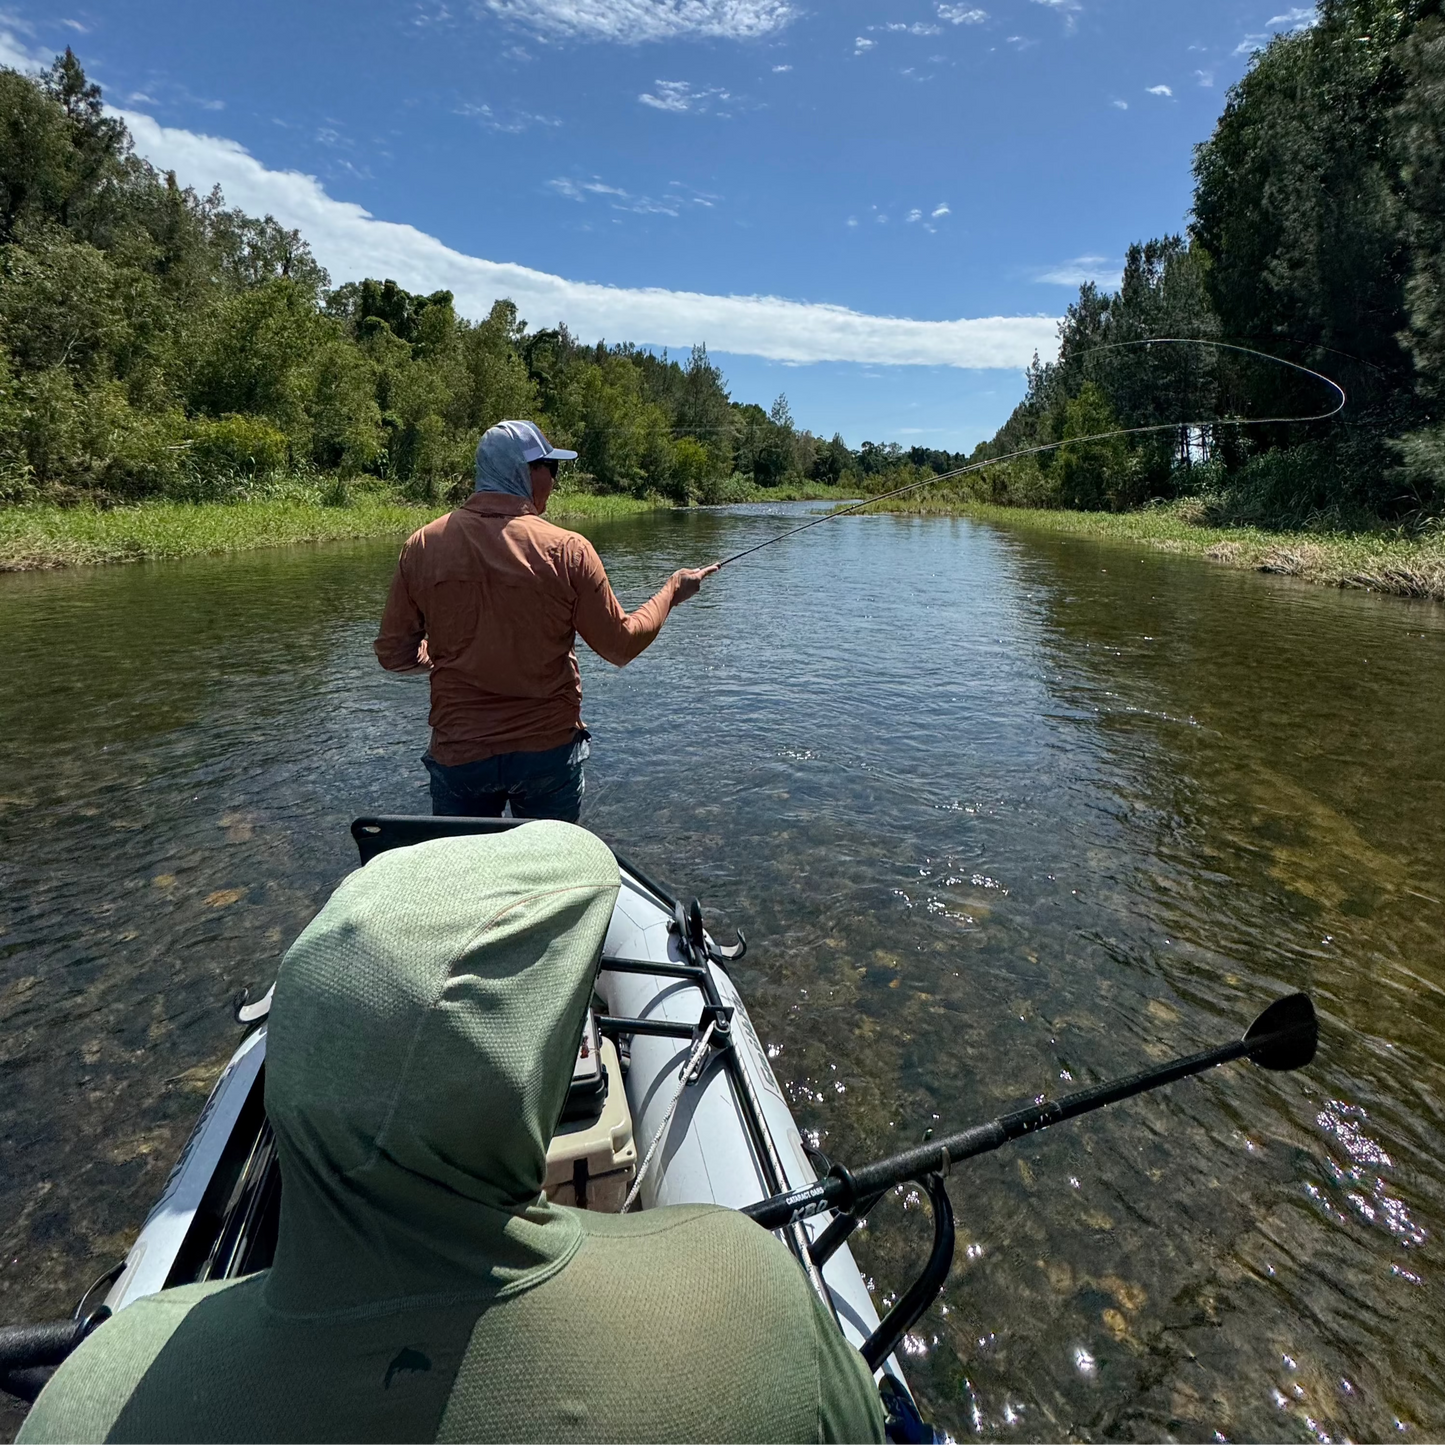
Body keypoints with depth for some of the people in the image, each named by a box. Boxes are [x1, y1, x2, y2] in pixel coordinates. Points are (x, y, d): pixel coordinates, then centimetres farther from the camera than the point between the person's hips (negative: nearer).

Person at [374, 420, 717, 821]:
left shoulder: (422, 546, -5)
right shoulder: (567, 550, -12)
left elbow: (393, 653, 1)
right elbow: (621, 645, -4)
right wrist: (672, 591, 11)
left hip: (458, 754, 2)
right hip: (548, 749, -1)